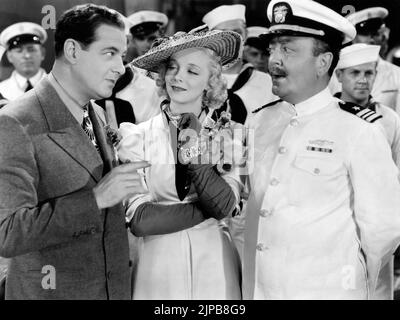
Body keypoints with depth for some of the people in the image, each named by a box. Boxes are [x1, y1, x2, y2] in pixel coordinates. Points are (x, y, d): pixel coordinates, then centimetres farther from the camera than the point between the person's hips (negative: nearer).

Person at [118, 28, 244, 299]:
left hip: (215, 270, 1)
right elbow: (138, 219, -12)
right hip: (158, 271, -1)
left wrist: (196, 153, -20)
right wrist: (207, 209, -11)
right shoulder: (137, 137, -4)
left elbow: (225, 208, -12)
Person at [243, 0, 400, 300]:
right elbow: (243, 205, 11)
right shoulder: (259, 121, 4)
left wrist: (353, 283, 2)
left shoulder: (360, 132, -12)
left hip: (326, 291, -4)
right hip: (255, 288, 5)